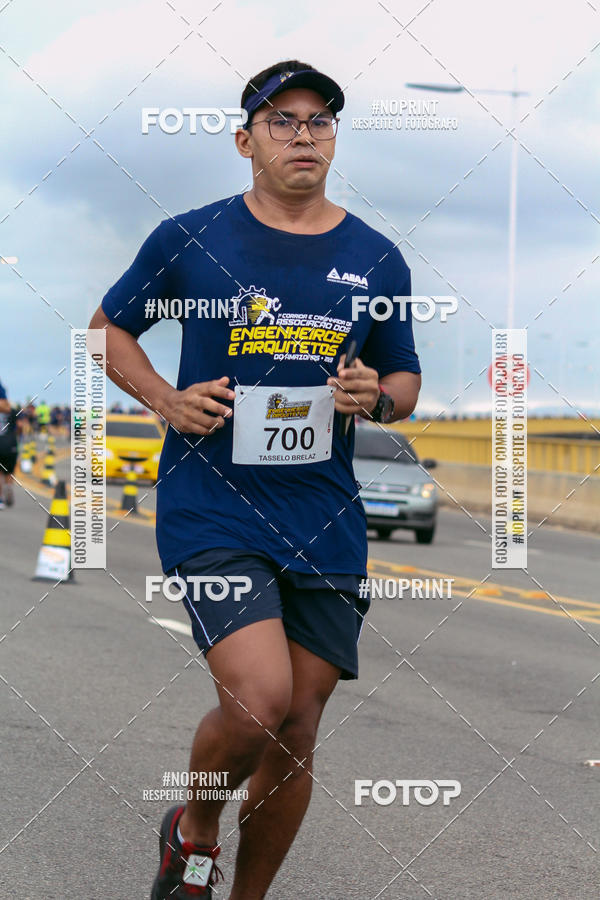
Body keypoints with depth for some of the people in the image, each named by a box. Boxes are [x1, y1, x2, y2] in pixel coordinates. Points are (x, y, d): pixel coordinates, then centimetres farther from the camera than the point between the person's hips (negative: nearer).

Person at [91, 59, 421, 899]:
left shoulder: (376, 258, 7)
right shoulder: (188, 239, -1)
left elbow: (406, 379, 18)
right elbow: (109, 327, 13)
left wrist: (376, 398, -6)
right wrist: (166, 399, -5)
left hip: (326, 525, 4)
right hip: (212, 508, -3)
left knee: (296, 733, 6)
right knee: (259, 700, -21)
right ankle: (193, 828, 10)